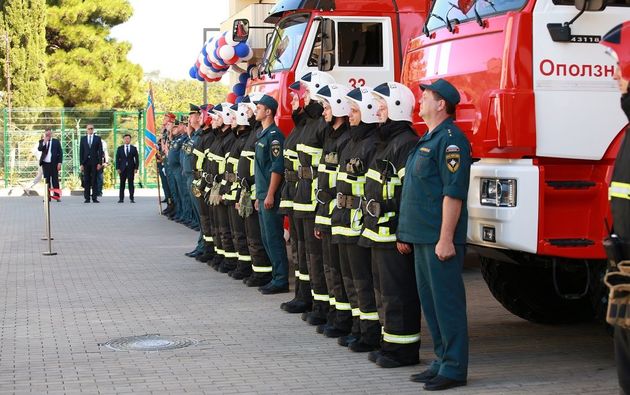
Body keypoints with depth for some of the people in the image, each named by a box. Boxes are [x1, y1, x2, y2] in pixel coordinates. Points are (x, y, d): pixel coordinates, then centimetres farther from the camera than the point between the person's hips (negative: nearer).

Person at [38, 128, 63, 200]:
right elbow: (39, 149, -7)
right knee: (46, 180, 2)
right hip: (45, 163, 2)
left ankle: (57, 195, -6)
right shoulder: (42, 141, 11)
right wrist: (44, 142, -16)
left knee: (55, 179, -4)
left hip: (54, 163, -2)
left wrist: (59, 163, -6)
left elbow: (60, 153, 4)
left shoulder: (56, 141, 7)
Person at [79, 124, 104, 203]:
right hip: (86, 162, 1)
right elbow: (81, 152, 7)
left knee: (94, 180, -1)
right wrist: (81, 163, -1)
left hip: (95, 162, -1)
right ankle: (87, 198, 2)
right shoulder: (83, 139, 10)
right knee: (86, 181, 0)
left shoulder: (97, 138, 6)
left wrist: (100, 163, -6)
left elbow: (100, 151, 3)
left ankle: (94, 198, -1)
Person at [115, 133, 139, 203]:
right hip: (122, 168, 1)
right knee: (122, 184, 0)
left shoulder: (134, 148, 8)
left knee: (131, 183, -2)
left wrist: (136, 168, -4)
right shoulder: (120, 148, 9)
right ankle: (121, 198, 2)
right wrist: (117, 168, -3)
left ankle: (131, 198, 0)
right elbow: (117, 159, 7)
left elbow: (136, 159, 5)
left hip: (131, 168, -1)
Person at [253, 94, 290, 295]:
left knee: (274, 238, -6)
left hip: (271, 196, -10)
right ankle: (277, 276, 19)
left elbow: (277, 168, -18)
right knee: (267, 239, 13)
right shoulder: (262, 135, 17)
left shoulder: (274, 135, -12)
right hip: (263, 195, 10)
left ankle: (281, 280, -1)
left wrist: (270, 195, -20)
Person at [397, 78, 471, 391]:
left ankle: (454, 368, 2)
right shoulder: (427, 139, 19)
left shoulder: (450, 139, -13)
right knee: (429, 301, 14)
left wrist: (446, 239, -23)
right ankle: (442, 360, 23)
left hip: (440, 239, -10)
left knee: (447, 301, -5)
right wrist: (406, 234, 21)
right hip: (422, 236, 10)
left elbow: (453, 192, -20)